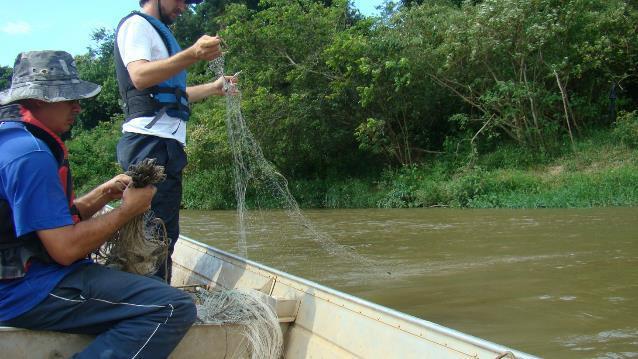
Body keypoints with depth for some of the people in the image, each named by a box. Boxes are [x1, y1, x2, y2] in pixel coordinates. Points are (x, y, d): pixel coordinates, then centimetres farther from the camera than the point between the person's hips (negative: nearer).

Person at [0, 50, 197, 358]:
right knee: (174, 308, -26)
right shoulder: (31, 155, -19)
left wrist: (105, 193, 6)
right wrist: (128, 209, -10)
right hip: (28, 292, -11)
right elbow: (65, 248, -23)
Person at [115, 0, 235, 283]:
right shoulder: (136, 24, -1)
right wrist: (193, 54, -32)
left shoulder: (155, 31, 29)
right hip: (149, 142, -10)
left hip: (167, 144, 10)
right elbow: (140, 77, -21)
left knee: (166, 235, 11)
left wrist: (214, 88, 33)